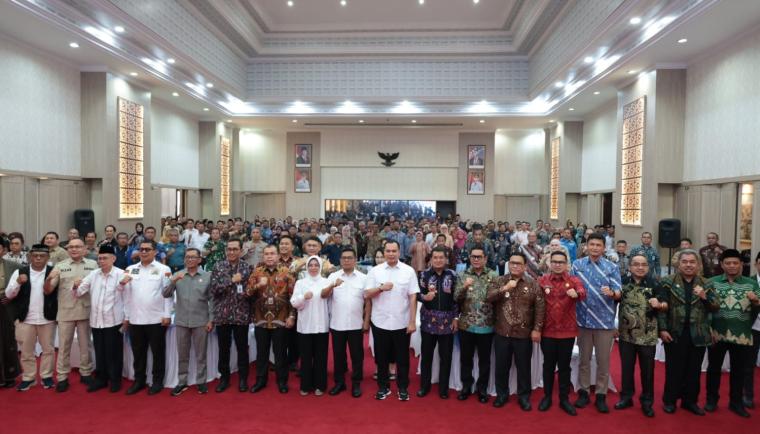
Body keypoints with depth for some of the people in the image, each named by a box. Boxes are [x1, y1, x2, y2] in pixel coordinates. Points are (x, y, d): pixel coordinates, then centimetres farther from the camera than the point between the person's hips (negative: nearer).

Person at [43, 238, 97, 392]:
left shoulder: (93, 264, 3)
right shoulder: (60, 266, 2)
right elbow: (47, 290, 0)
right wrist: (49, 278, -20)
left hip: (86, 311, 0)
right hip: (65, 312, 0)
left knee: (85, 345, 11)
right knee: (64, 345, 8)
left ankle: (86, 373, 25)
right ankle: (62, 377, 18)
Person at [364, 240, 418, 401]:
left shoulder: (409, 271, -3)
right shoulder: (375, 271, -1)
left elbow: (413, 297, -3)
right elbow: (366, 295, -2)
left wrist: (412, 321, -7)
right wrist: (381, 288, -20)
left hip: (402, 323, -1)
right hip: (380, 322, 1)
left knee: (402, 358, 11)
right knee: (381, 357, 13)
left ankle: (403, 388, 27)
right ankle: (383, 387, 29)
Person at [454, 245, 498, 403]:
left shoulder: (493, 275, -1)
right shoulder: (463, 275, 2)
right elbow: (456, 298, -6)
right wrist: (464, 287, -22)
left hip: (486, 325, -1)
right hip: (466, 324, 1)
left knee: (484, 359, 11)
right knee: (465, 358, 12)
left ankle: (482, 388, 27)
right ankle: (466, 386, 28)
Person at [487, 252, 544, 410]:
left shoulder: (533, 284, -1)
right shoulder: (499, 281, 3)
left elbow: (540, 308, -3)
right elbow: (489, 297, -12)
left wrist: (537, 329, -9)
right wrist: (504, 288, -24)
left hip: (524, 334, -1)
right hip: (502, 333, 1)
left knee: (523, 367, 10)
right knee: (501, 366, 11)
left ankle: (524, 396, 27)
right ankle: (502, 394, 28)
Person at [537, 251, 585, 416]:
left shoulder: (574, 280, -3)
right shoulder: (542, 280, 1)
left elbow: (583, 293, -24)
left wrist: (576, 293, -46)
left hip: (567, 331, 0)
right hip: (548, 331, 1)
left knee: (564, 366, 10)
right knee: (548, 365, 11)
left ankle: (564, 399, 23)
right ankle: (547, 396, 25)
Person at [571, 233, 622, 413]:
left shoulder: (612, 267, 0)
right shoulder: (577, 265, 4)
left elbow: (618, 294, -7)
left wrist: (611, 293, -27)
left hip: (605, 320, -1)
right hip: (583, 319, 1)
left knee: (603, 361, 6)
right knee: (584, 359, 11)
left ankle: (601, 395, 19)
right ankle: (583, 392, 23)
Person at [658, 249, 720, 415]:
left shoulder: (706, 284, 7)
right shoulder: (668, 282, -2)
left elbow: (716, 307, 4)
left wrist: (705, 297, -15)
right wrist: (662, 329, -10)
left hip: (698, 335, 3)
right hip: (675, 334, -2)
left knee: (694, 370, 11)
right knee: (673, 369, 5)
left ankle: (690, 401, 26)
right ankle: (669, 400, 19)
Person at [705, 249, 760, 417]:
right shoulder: (713, 282, 1)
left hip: (742, 336, 1)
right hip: (717, 334, -1)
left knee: (738, 370, 12)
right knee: (714, 367, 10)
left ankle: (736, 402, 27)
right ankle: (711, 399, 24)